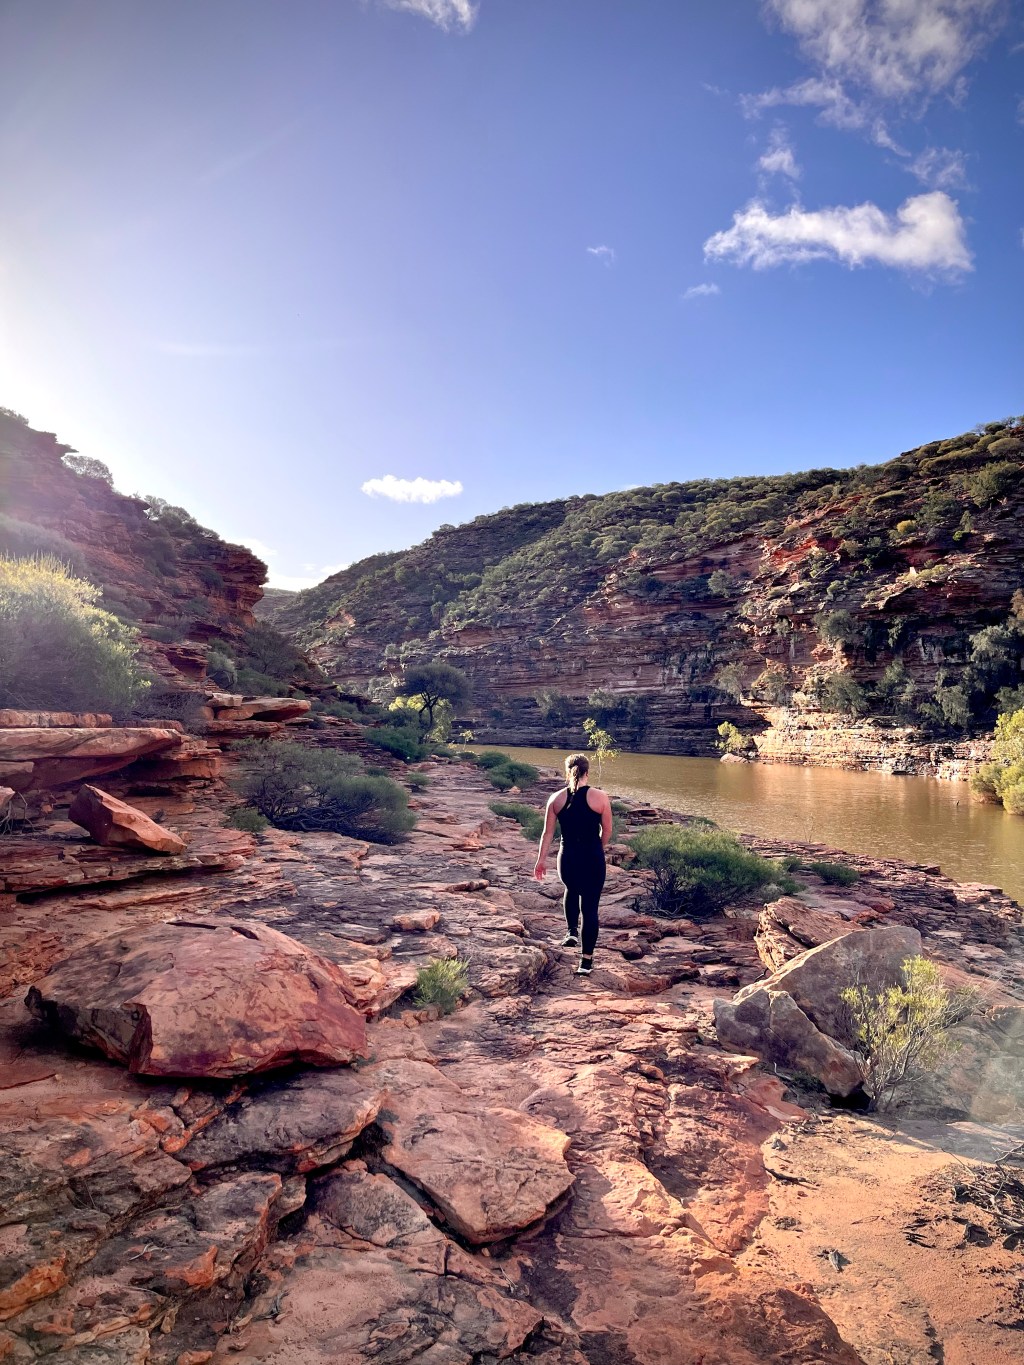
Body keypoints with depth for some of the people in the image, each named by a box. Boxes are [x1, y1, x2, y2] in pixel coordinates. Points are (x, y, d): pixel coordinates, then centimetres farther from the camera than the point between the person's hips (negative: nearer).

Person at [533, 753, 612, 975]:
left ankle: (571, 932, 25)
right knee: (590, 908, 7)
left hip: (567, 857, 2)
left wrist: (541, 860, 11)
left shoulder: (556, 798, -1)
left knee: (571, 890, 33)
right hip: (593, 858, -2)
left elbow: (548, 833, 2)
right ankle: (586, 961, 10)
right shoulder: (600, 797, -6)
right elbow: (607, 831, 2)